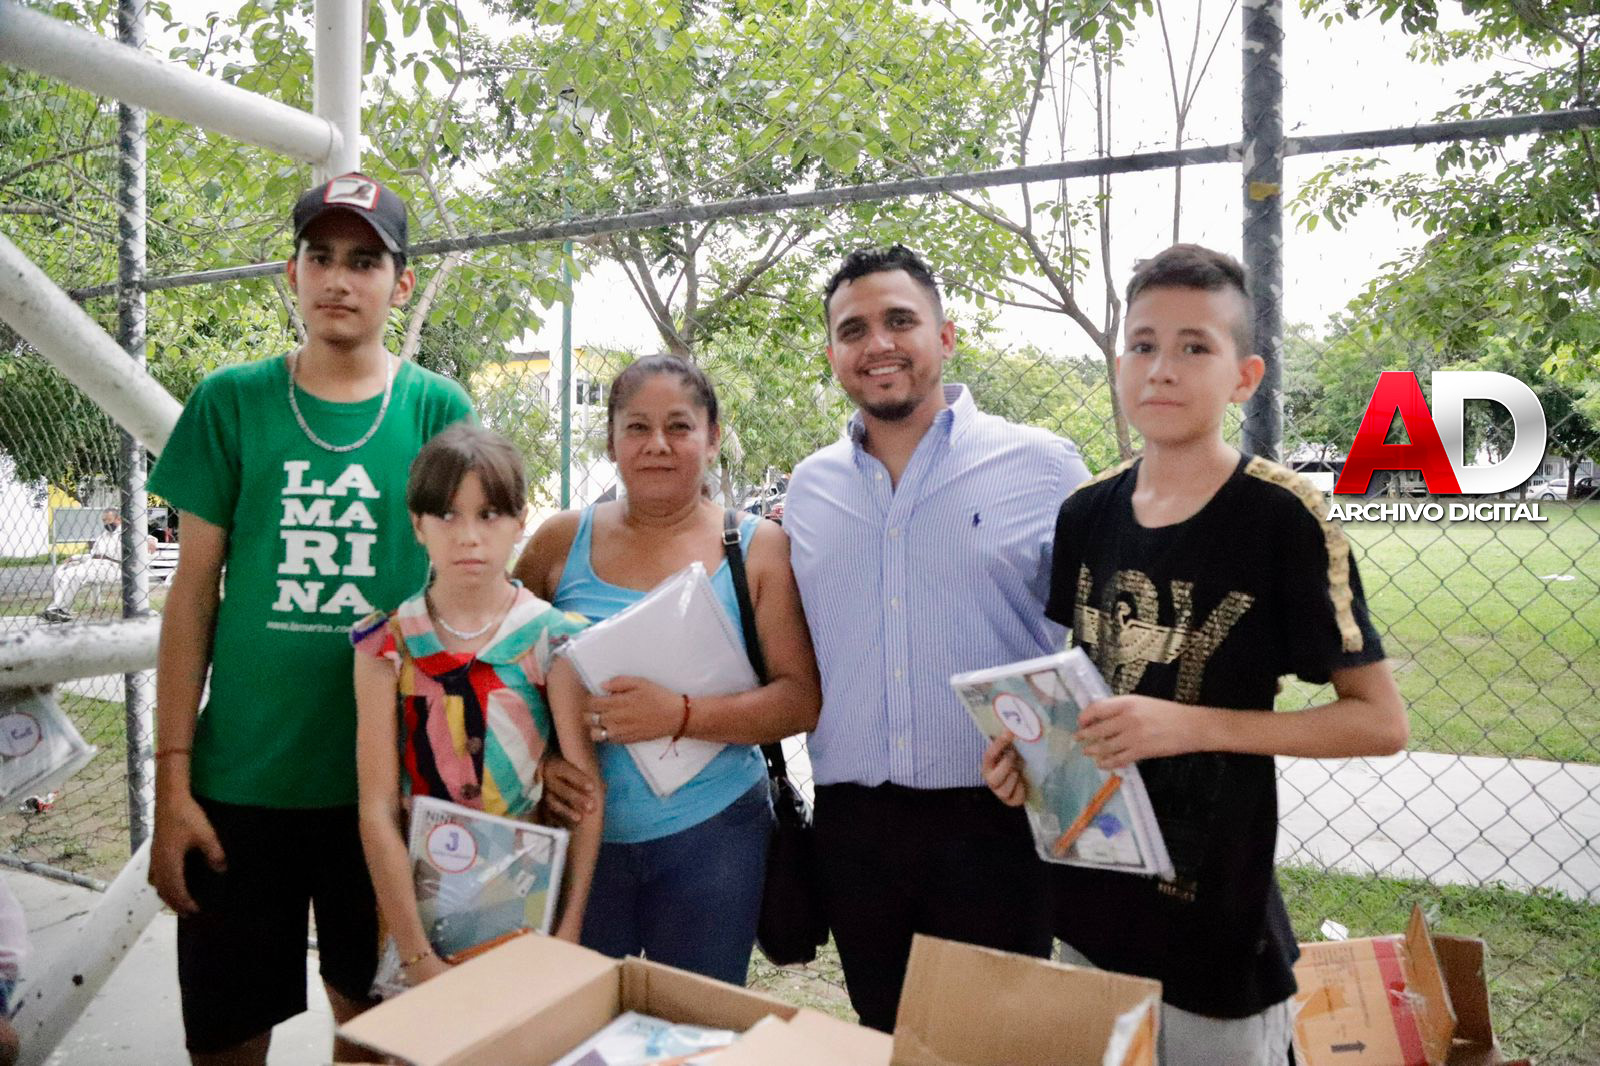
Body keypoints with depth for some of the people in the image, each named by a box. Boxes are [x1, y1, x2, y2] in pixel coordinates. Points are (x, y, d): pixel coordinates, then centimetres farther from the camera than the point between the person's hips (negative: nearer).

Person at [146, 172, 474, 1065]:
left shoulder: (439, 412, -1)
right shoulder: (231, 403, 0)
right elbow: (195, 593, 0)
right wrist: (173, 781, -3)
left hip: (391, 783, 0)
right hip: (241, 782, 0)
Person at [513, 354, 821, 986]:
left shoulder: (760, 549, -3)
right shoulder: (560, 543, 1)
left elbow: (801, 699, -9)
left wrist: (681, 715, -21)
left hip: (711, 837, -1)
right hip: (579, 832, 1)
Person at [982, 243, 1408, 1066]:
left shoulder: (1282, 517, -15)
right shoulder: (1087, 513, 0)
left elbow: (1379, 721, -13)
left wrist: (1191, 725, -23)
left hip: (1216, 914, -5)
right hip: (1088, 899, 5)